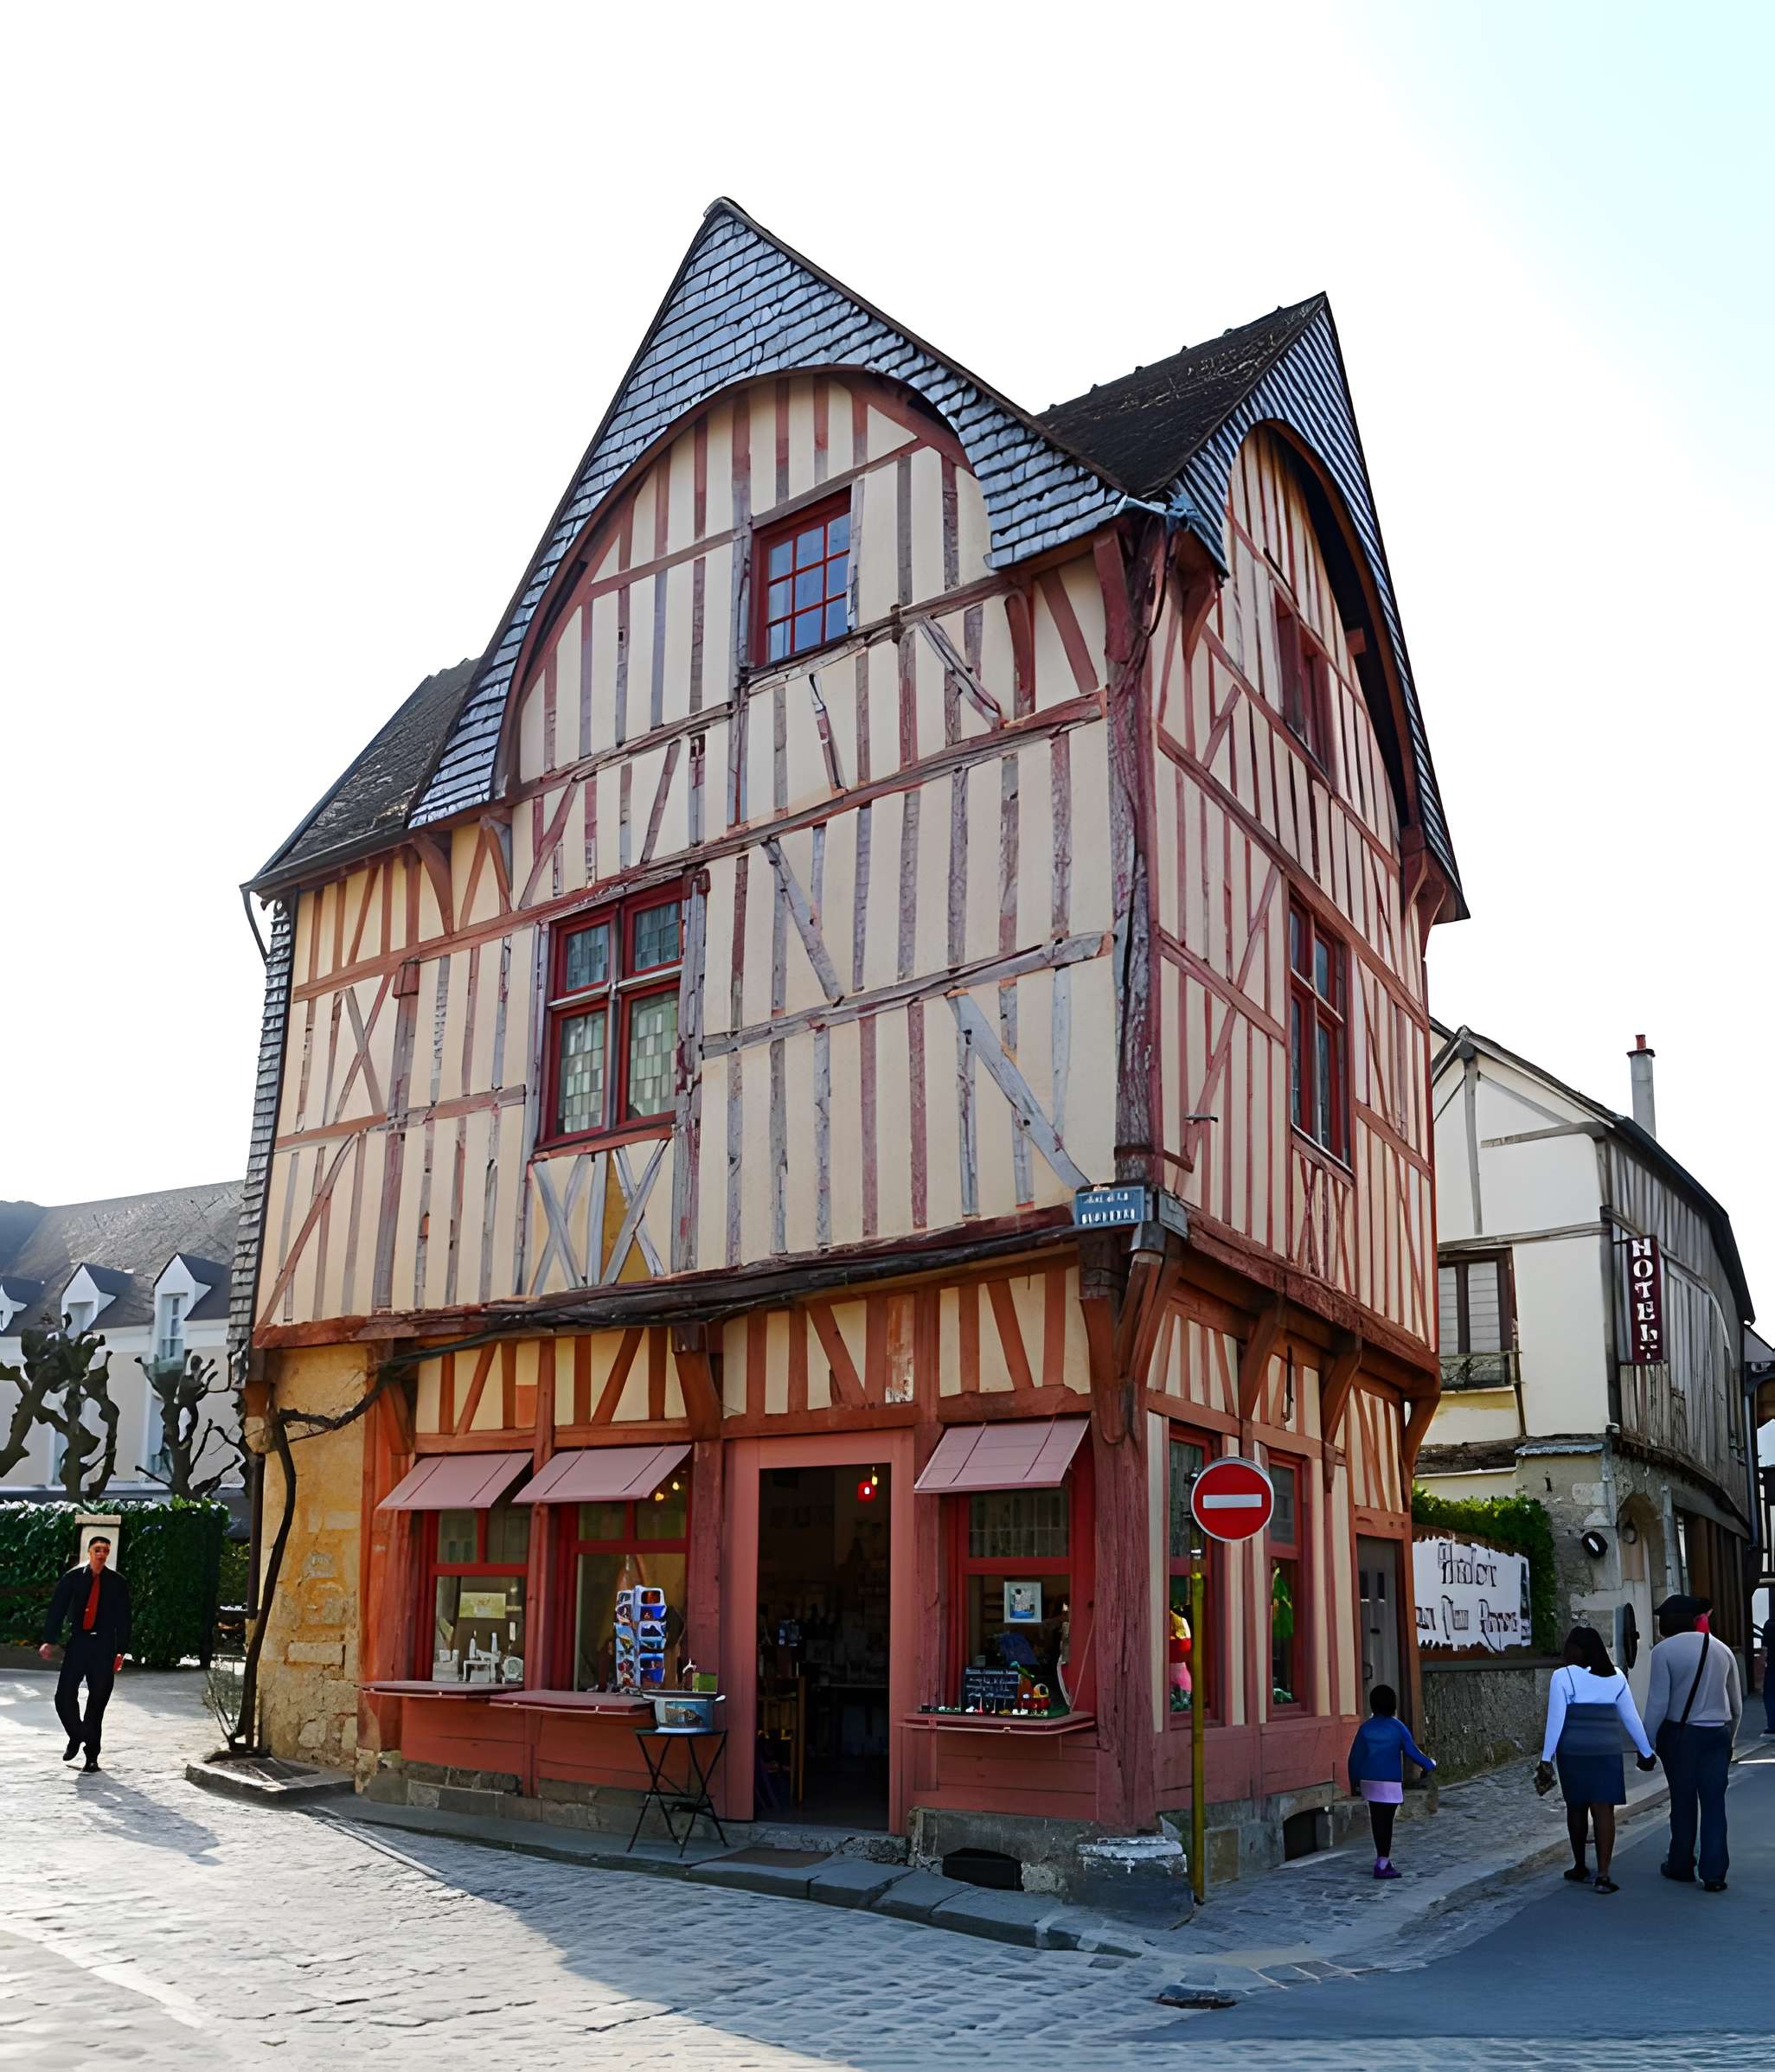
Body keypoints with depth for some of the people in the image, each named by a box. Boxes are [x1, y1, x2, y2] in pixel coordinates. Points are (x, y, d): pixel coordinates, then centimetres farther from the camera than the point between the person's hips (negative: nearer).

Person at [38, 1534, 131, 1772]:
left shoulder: (117, 1582, 2)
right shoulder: (73, 1577, 3)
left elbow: (123, 1619, 3)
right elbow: (57, 1609, 0)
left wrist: (120, 1651, -3)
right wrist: (49, 1641, -10)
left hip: (103, 1646, -1)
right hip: (78, 1642, 1)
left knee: (97, 1700, 2)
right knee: (64, 1696, -6)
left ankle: (92, 1754, 13)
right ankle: (76, 1736, 22)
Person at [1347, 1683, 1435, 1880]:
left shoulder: (1365, 1727, 3)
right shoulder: (1397, 1727, -7)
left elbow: (1355, 1757, 5)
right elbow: (1412, 1751, -2)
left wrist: (1354, 1782, 15)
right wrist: (1429, 1764, 17)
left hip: (1369, 1781, 4)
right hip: (1390, 1782, -4)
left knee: (1377, 1820, 14)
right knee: (1386, 1821, -2)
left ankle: (1383, 1859, 24)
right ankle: (1382, 1865, -2)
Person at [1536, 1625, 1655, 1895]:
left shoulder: (1563, 1676, -8)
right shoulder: (1615, 1677, 4)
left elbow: (1555, 1720, -10)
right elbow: (1631, 1717, 7)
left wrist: (1546, 1759, -7)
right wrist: (1645, 1751, 17)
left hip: (1573, 1751, -2)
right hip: (1608, 1751, 2)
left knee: (1576, 1808, 12)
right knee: (1604, 1809, 0)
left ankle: (1580, 1869, 24)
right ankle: (1603, 1874, -8)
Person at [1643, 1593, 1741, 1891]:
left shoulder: (1664, 1650, -9)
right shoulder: (1722, 1649, 8)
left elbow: (1658, 1703, -12)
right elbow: (1737, 1705, 15)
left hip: (1680, 1734, -3)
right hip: (1717, 1733, 3)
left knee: (1683, 1802, 9)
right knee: (1714, 1803, 6)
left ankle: (1681, 1866, 21)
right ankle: (1714, 1874, 6)